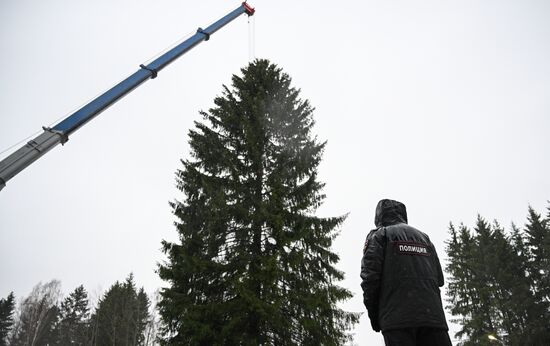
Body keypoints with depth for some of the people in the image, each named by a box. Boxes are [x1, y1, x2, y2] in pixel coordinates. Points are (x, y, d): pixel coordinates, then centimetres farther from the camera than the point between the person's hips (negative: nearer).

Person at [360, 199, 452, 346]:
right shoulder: (424, 237, 23)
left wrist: (373, 314, 4)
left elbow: (369, 275, -4)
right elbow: (439, 279, 17)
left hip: (397, 318, -4)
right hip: (432, 315, 5)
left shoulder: (379, 235, 6)